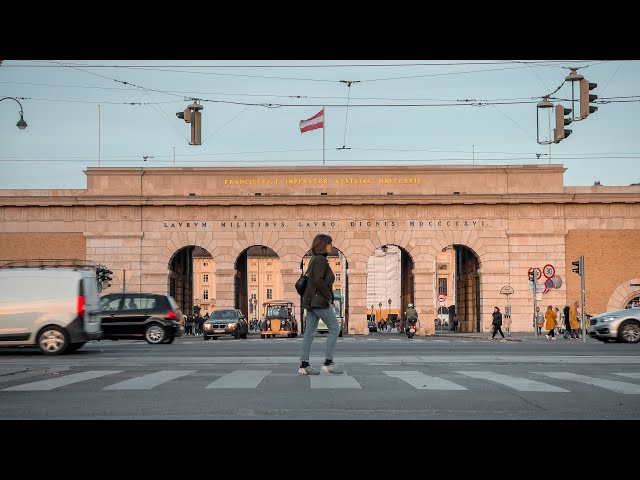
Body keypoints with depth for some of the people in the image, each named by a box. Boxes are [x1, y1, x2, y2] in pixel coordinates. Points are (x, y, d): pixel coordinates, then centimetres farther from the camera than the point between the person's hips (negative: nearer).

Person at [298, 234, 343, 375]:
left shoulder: (315, 259, 17)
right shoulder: (320, 260, -12)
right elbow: (319, 281, -22)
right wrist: (329, 296, -14)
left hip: (311, 300, 10)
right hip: (320, 301, -10)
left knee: (310, 332, 6)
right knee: (334, 329, -4)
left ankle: (304, 365, 4)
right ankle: (328, 363, -6)